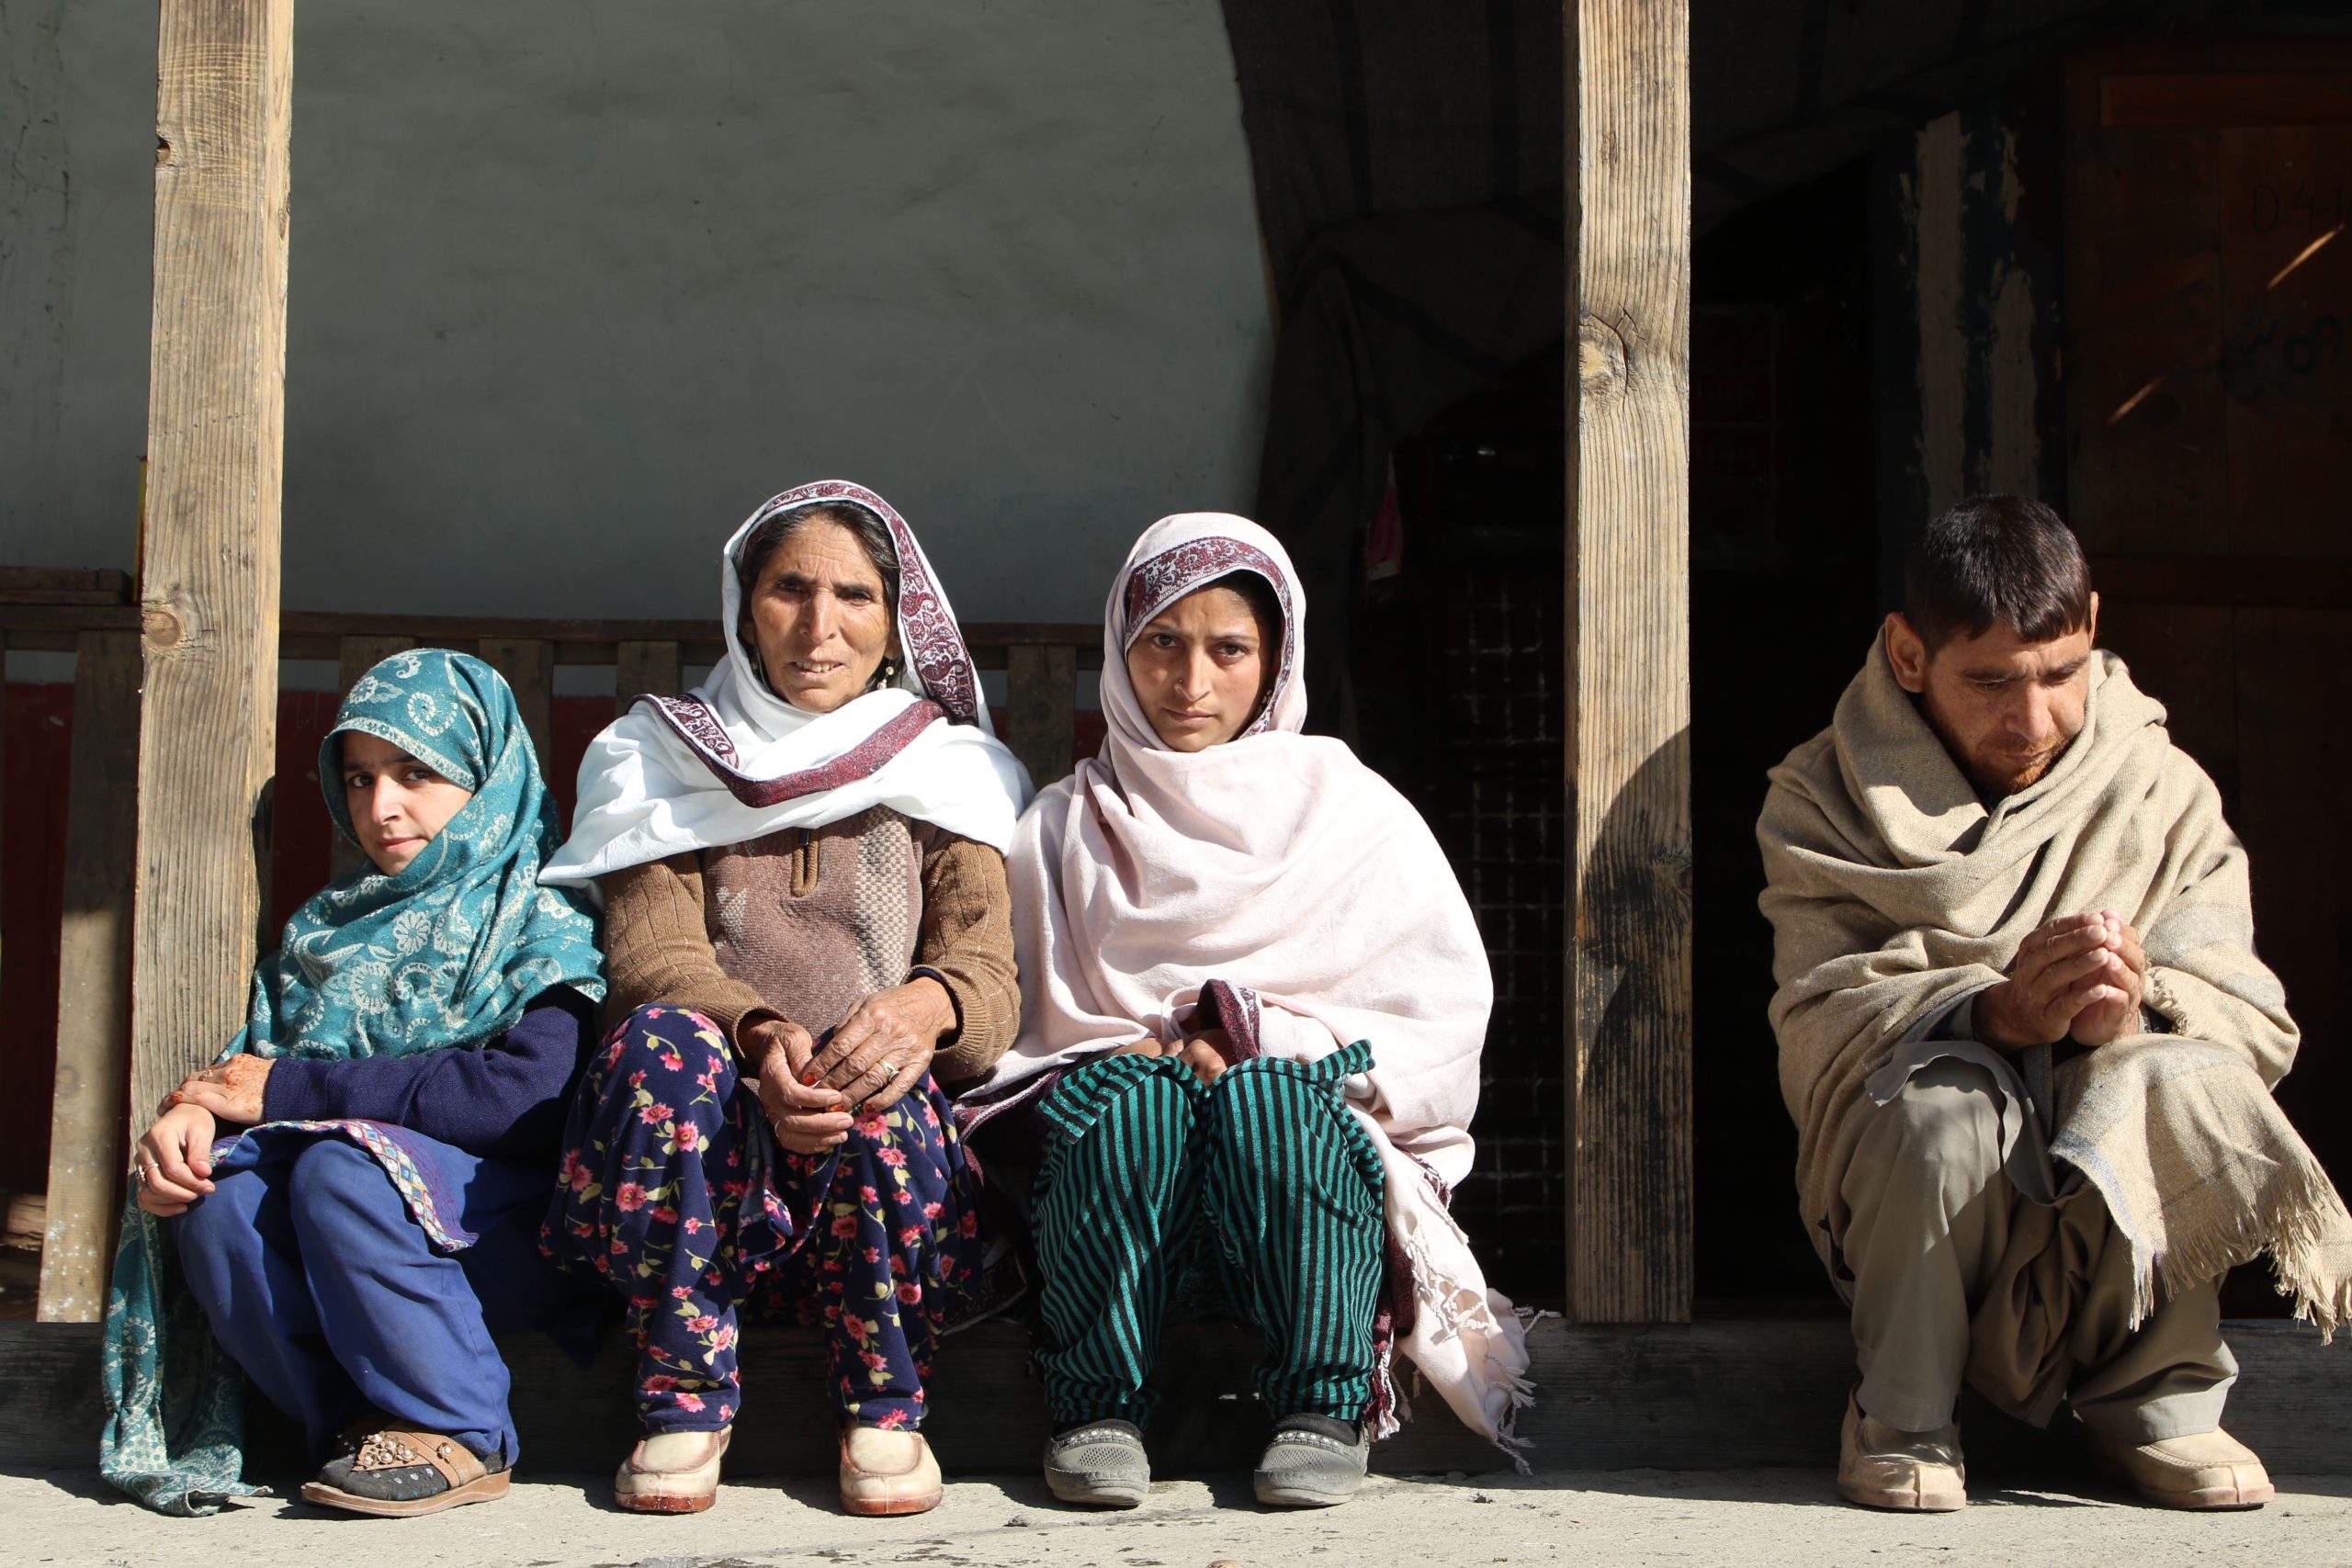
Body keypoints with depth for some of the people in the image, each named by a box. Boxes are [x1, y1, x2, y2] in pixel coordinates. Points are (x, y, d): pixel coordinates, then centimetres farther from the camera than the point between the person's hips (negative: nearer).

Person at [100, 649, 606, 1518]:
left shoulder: (544, 922, -3)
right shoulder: (330, 925, 17)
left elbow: (525, 1096, -19)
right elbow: (256, 1065, 9)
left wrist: (291, 1091, -16)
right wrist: (192, 1113, -17)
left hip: (511, 1232, -5)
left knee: (342, 1164, -31)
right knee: (218, 1194, -22)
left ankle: (456, 1436, -18)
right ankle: (359, 1428, -14)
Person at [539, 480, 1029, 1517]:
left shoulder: (949, 772, 13)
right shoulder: (664, 760, 14)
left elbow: (990, 980, -1)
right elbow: (651, 956, -3)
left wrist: (926, 1004, -27)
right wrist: (759, 1038, -26)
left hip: (893, 1133, 0)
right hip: (714, 1129, 1)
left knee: (880, 1093, -34)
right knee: (664, 1038, -32)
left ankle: (883, 1407, -9)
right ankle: (686, 1400, -17)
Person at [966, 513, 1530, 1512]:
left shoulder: (1354, 811, 13)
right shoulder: (1065, 827, 17)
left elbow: (1448, 1011, 3)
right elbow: (1017, 1026, 8)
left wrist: (1258, 1041, -9)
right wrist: (1134, 1049, -12)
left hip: (1313, 1134, -1)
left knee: (1267, 1096, -34)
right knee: (1132, 1096, -33)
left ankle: (1322, 1401, -23)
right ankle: (1099, 1403, -23)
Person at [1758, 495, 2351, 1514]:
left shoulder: (2162, 792, 3)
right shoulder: (1826, 800, -2)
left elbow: (2252, 1018, -5)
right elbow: (1820, 1020, -14)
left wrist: (2138, 1012, -30)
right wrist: (1998, 1015, -34)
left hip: (2122, 1173, 2)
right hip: (1899, 1181, -1)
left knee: (2189, 1082, -30)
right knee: (1943, 1113, -35)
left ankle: (2153, 1402, -8)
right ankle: (1901, 1413, -10)